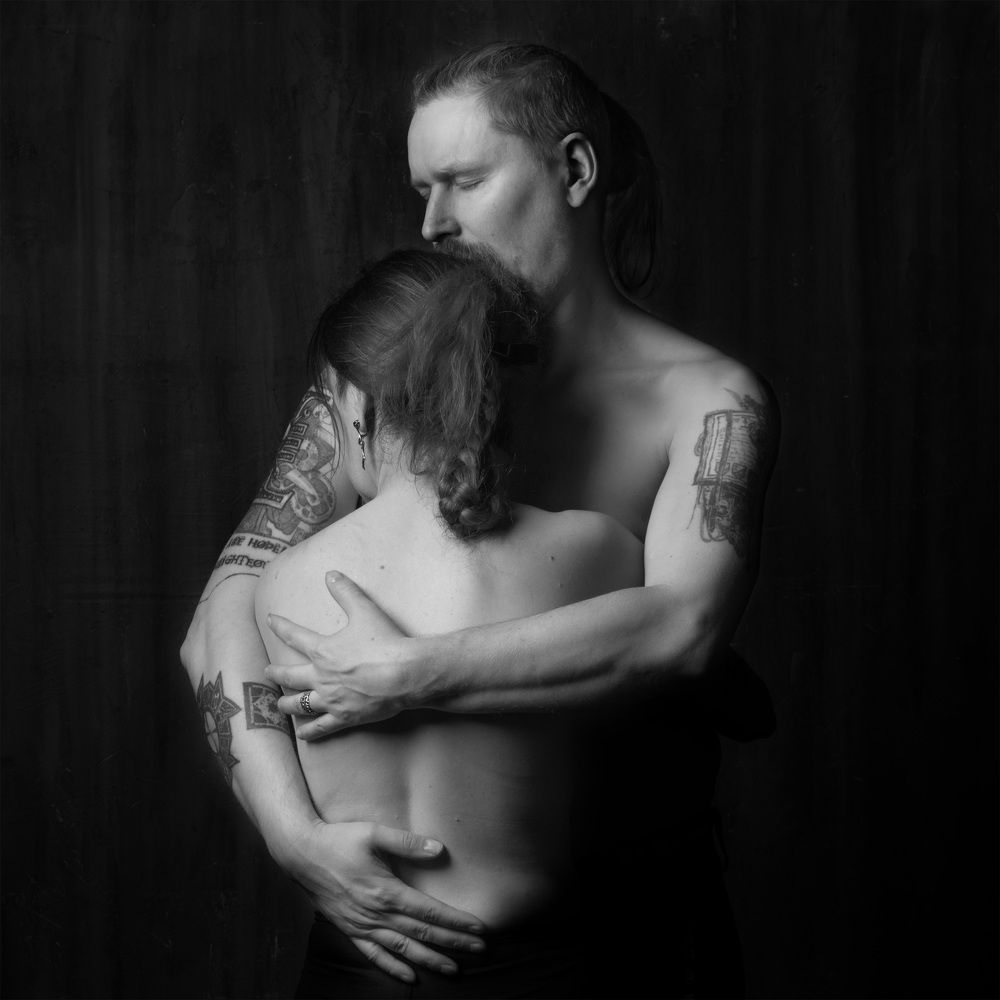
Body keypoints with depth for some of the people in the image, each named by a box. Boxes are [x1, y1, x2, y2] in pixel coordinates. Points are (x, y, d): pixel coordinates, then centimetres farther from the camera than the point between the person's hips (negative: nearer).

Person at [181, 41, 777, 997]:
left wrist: (410, 675, -31)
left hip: (637, 902, -2)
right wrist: (293, 828, -27)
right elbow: (223, 618, -13)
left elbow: (681, 622, -29)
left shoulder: (708, 400, -11)